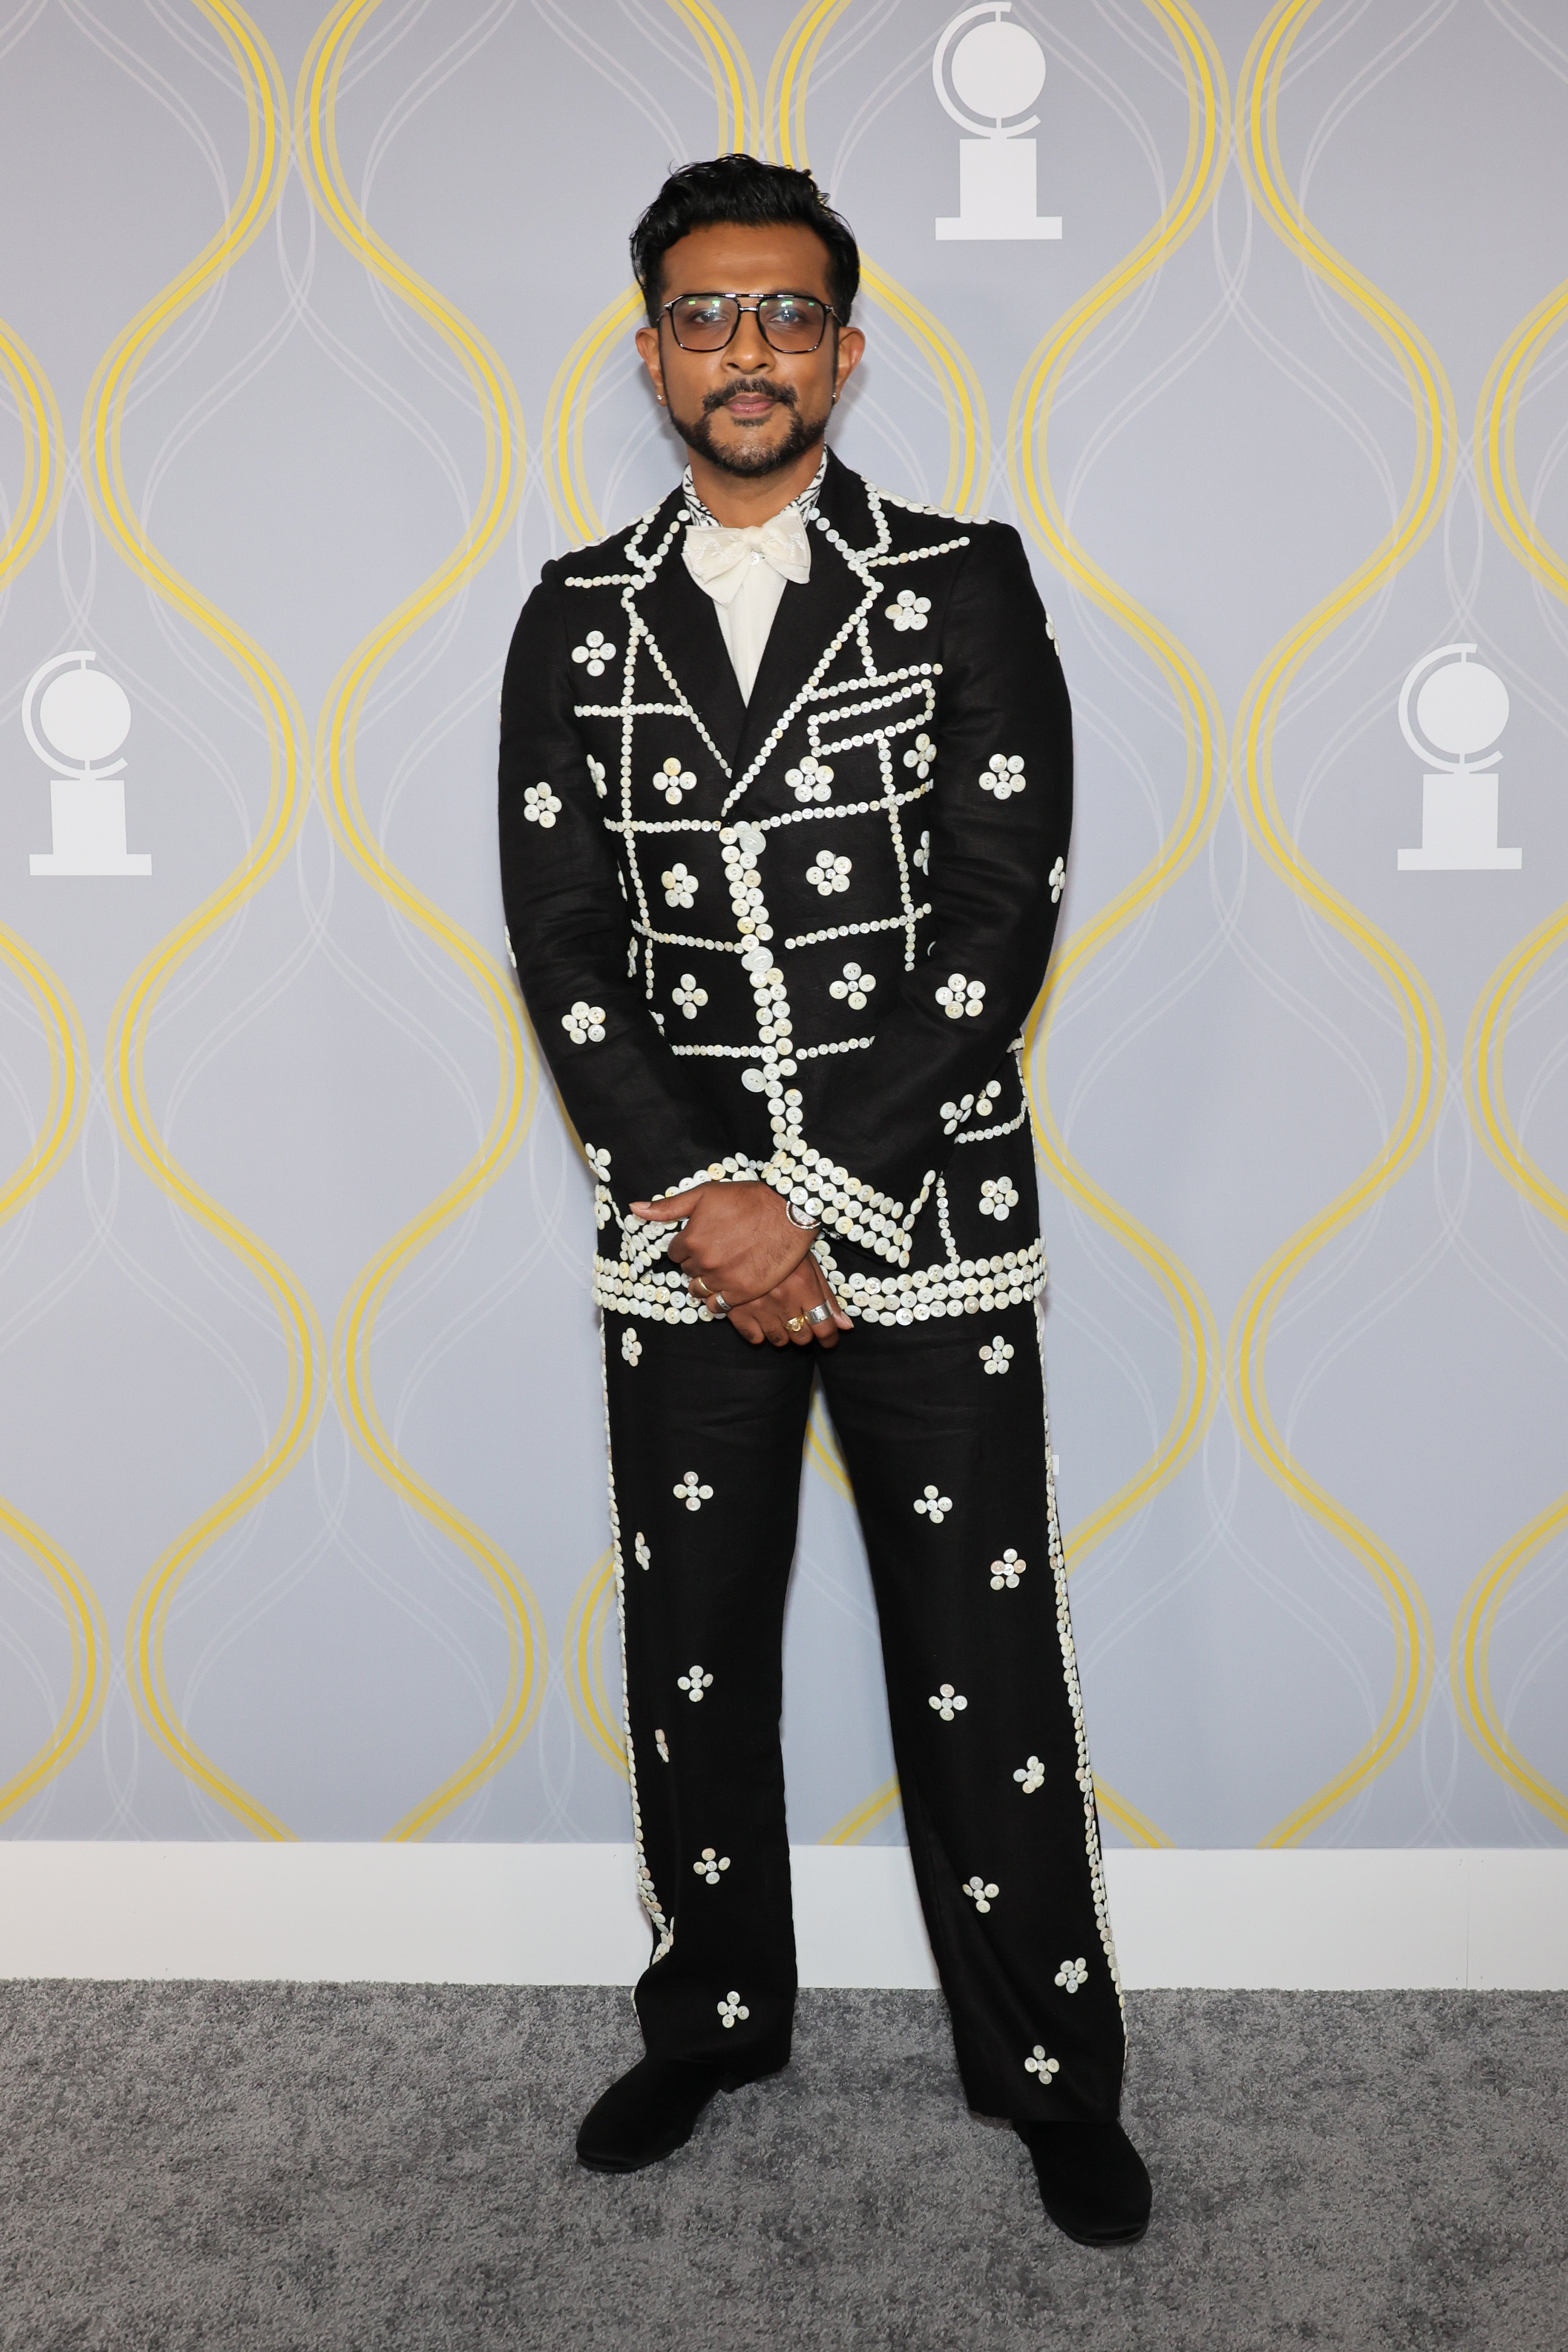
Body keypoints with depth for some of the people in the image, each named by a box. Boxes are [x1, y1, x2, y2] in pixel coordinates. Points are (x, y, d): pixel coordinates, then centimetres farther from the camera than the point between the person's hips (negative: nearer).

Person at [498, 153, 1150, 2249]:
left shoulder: (966, 583, -1)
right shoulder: (578, 619, 7)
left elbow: (1003, 914, -9)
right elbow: (561, 942, 1)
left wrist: (813, 1200, -14)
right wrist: (696, 1198, -11)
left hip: (930, 1230, -2)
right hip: (683, 1236, 3)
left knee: (985, 1674, 6)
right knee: (691, 1664, 15)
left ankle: (1054, 2070, 26)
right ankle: (714, 2019, 37)